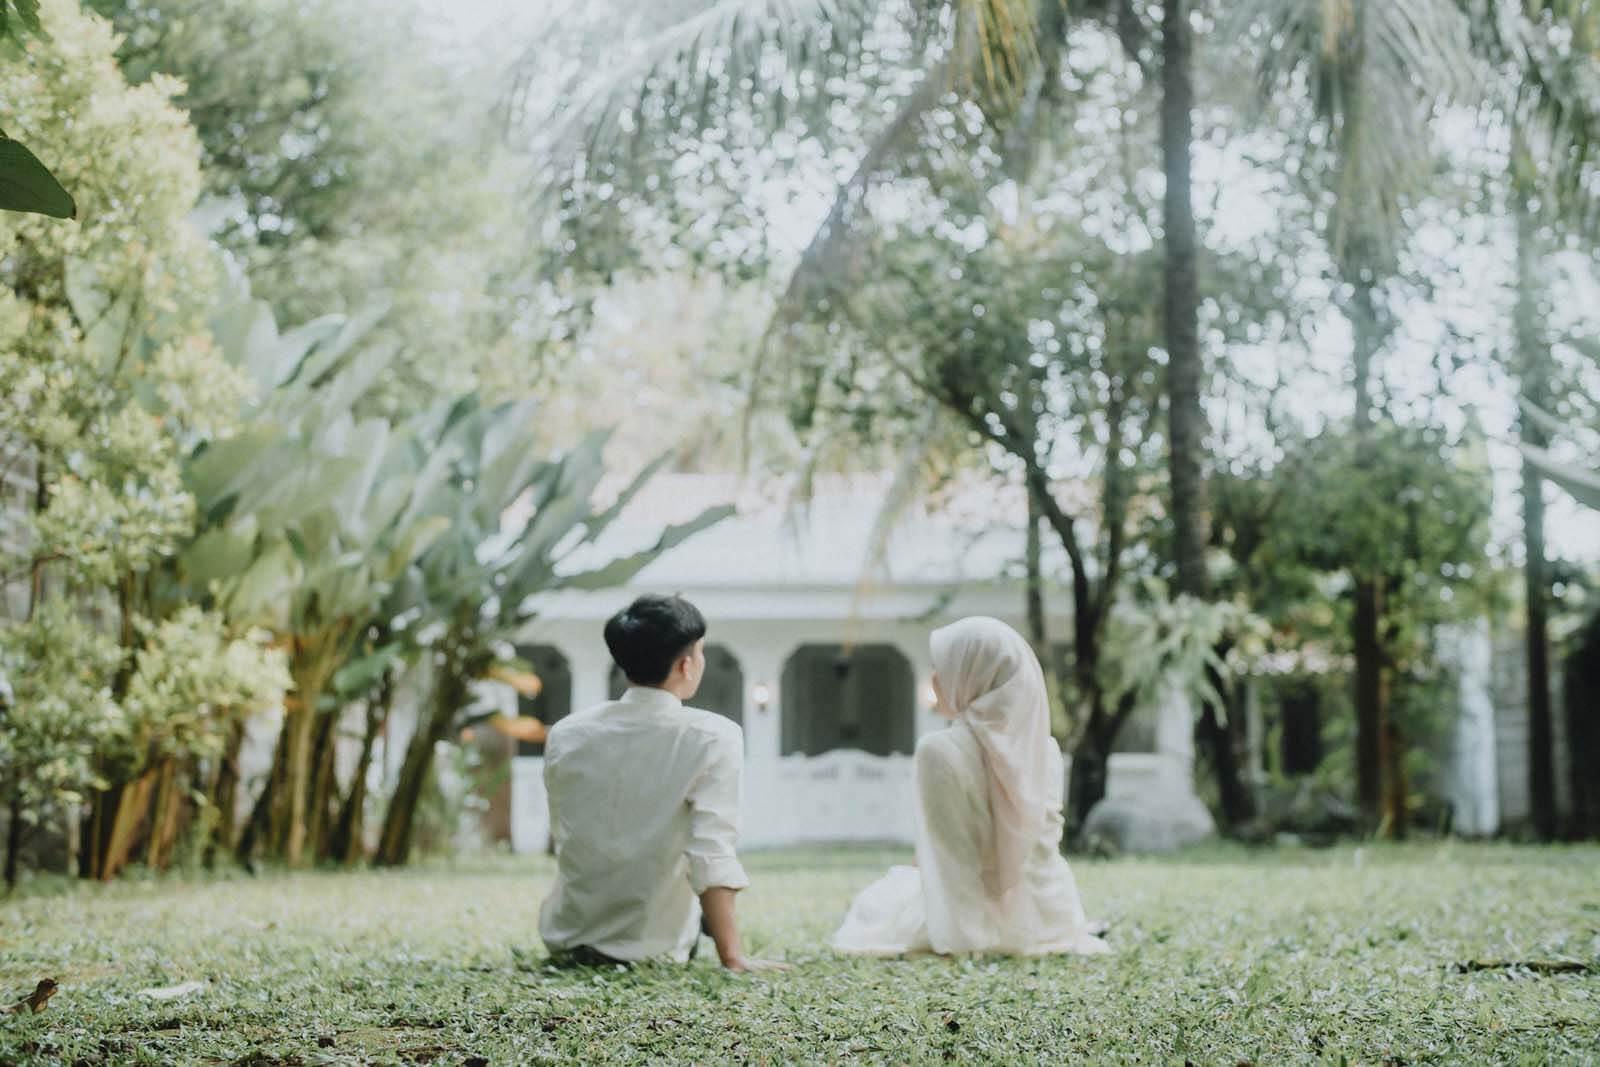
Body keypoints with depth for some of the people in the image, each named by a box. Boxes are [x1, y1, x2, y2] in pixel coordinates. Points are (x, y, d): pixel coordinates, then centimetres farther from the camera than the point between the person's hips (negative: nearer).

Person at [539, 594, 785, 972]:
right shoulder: (713, 737, -14)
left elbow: (563, 840, 11)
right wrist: (732, 957, -16)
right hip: (650, 948, -4)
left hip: (564, 940, 4)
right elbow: (712, 858, -21)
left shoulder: (564, 735, -1)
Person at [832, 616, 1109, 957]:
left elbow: (941, 860, -16)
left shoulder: (939, 751, -20)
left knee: (876, 901, 23)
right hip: (1051, 918, 6)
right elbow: (1048, 838, 6)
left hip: (978, 926, -6)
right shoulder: (1045, 749, -3)